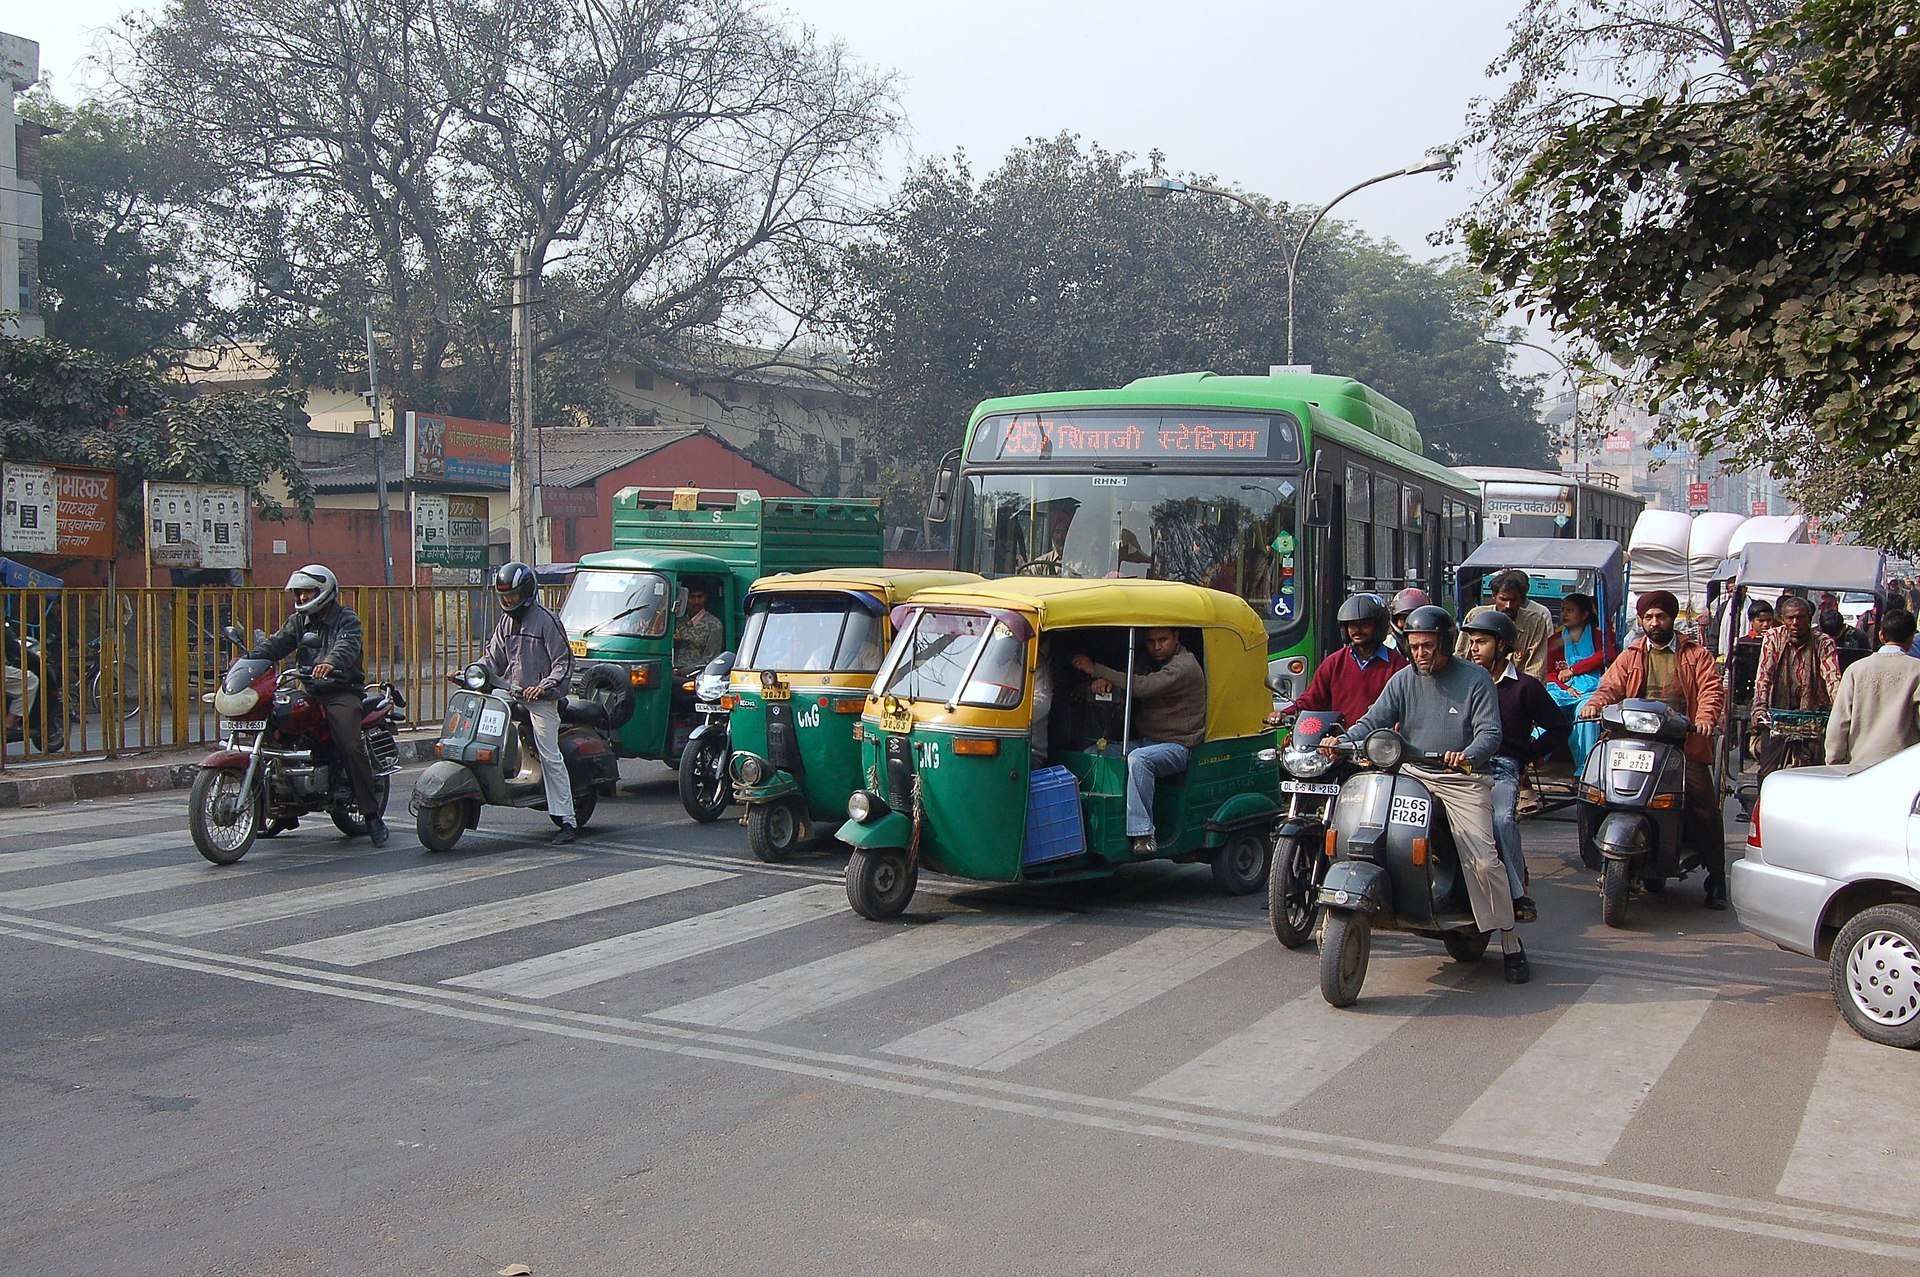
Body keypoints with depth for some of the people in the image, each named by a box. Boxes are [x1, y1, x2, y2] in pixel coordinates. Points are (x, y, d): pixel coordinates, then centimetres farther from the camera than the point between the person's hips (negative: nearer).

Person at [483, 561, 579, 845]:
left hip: (540, 699, -8)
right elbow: (494, 659, 21)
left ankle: (567, 822, -12)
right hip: (510, 696, 8)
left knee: (550, 757, -12)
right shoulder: (505, 621, 17)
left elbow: (563, 662, -7)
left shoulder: (546, 620, -5)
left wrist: (544, 686, -21)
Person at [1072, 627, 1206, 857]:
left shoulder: (1184, 667, -13)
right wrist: (1102, 680, -9)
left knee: (1138, 759, -37)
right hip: (1145, 741, 9)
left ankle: (1143, 834, -36)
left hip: (1177, 746, -9)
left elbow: (1143, 686, -24)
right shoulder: (1149, 663, 17)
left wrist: (1096, 669, -21)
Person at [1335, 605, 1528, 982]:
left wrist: (1469, 756, -31)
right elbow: (1374, 720, 2)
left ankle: (1511, 944, 0)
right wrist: (1344, 741, -19)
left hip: (1463, 781, -4)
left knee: (1483, 860, -13)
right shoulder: (1403, 680, 11)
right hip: (1412, 776, 4)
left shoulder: (1474, 679, 0)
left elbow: (1490, 732, -9)